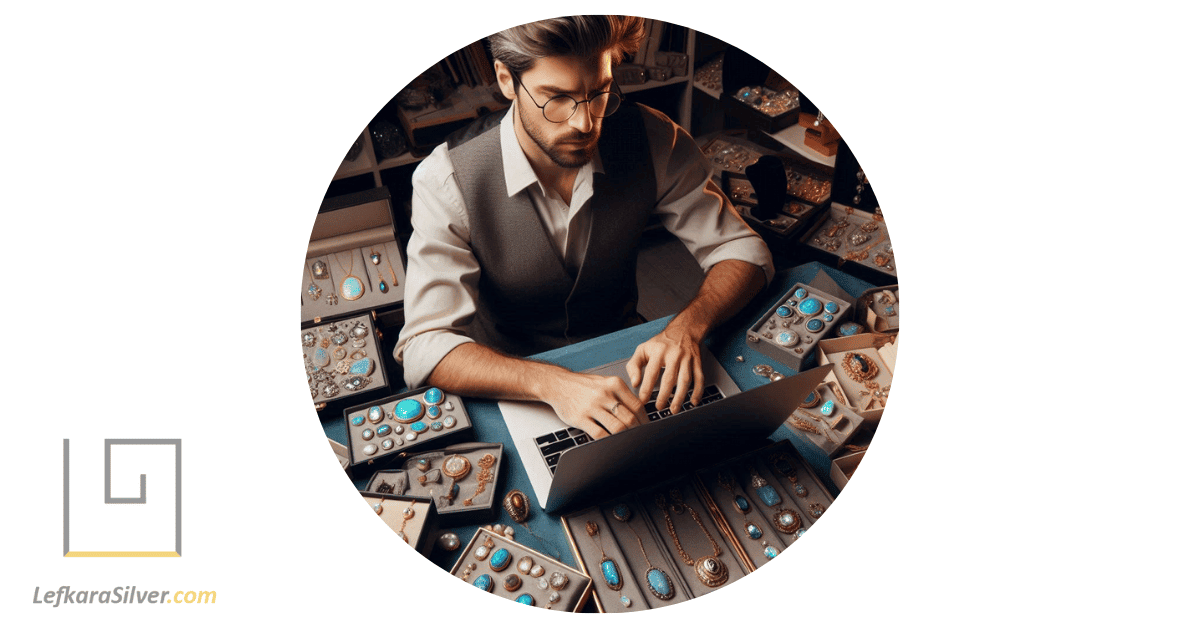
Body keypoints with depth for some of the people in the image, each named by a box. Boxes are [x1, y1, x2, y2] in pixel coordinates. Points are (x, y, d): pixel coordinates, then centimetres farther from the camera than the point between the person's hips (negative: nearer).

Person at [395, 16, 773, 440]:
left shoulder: (652, 142, -14)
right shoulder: (447, 180, -22)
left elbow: (743, 250, -6)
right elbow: (424, 348, -28)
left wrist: (686, 327, -27)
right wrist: (553, 384, -45)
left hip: (623, 361, 1)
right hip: (514, 392, -1)